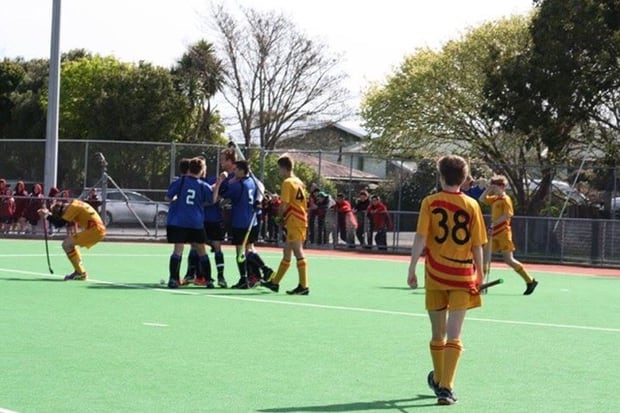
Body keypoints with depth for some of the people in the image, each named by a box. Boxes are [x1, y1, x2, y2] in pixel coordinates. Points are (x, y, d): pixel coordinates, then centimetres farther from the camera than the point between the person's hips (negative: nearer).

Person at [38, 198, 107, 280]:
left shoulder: (72, 206, -12)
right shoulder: (73, 204, 15)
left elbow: (60, 223, -15)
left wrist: (48, 215, -5)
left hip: (95, 230, -10)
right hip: (97, 230, 10)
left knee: (66, 244, -10)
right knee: (71, 244, 23)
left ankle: (81, 273, -10)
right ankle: (78, 271, 26)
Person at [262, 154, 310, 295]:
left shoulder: (287, 183, -10)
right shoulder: (299, 182, 15)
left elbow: (284, 205, -15)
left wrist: (281, 218, 2)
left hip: (294, 223, -9)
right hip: (302, 221, 9)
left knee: (298, 253, -9)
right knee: (286, 253, 14)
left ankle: (303, 286, -10)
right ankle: (275, 282, 22)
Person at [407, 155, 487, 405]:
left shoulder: (430, 203, -2)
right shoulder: (471, 205, -1)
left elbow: (420, 238, -8)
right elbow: (477, 246, 0)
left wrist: (411, 269, -3)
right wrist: (479, 275, 11)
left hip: (435, 275, 1)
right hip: (463, 276, -1)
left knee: (438, 334, 16)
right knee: (454, 335, -2)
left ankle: (438, 380, 33)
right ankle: (445, 387, -11)